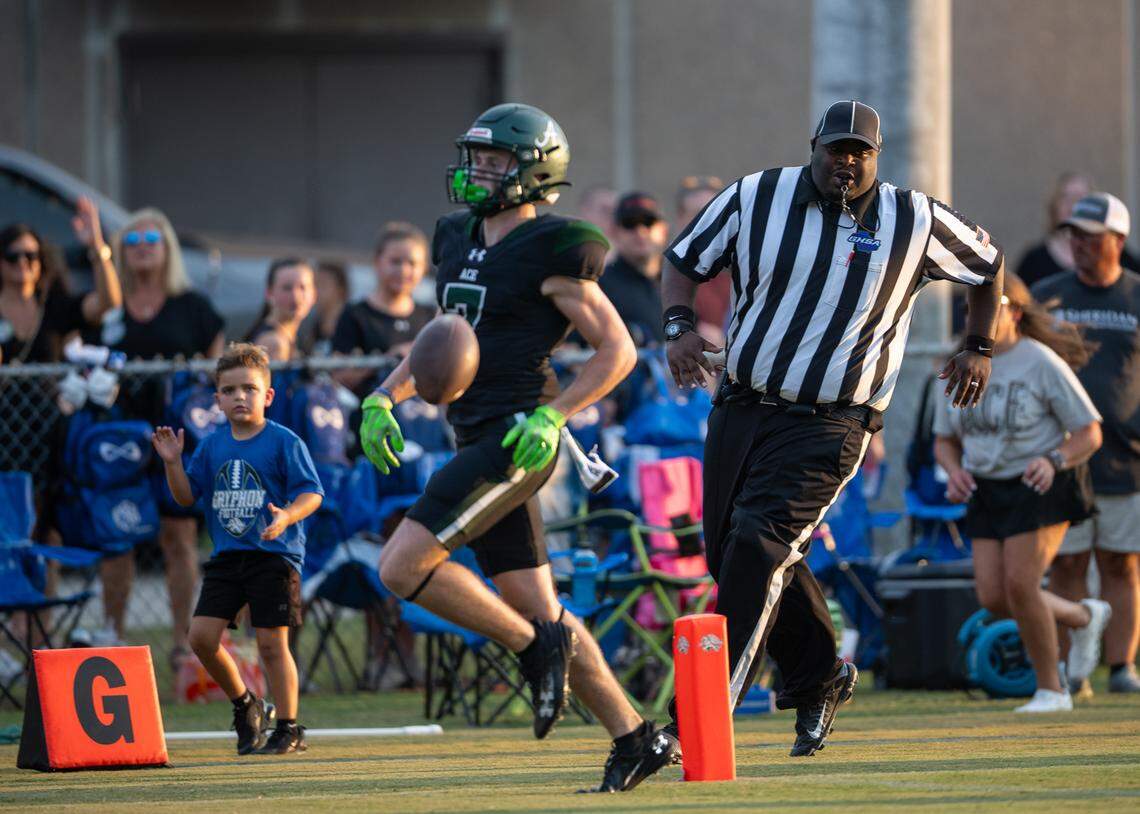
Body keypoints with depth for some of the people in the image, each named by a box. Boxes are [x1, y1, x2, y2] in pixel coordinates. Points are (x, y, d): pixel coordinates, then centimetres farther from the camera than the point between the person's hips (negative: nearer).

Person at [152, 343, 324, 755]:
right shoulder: (212, 446, 10)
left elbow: (312, 493, -9)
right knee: (202, 636, -4)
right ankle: (244, 704, 18)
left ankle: (289, 729, 5)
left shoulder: (284, 442, -6)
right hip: (226, 558, 5)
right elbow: (187, 495, 13)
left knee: (271, 643, -6)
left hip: (274, 555, -5)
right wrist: (173, 462, -4)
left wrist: (287, 515, -28)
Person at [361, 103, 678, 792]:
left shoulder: (550, 251, -10)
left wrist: (553, 416, -19)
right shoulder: (459, 241, 14)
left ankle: (537, 648, -4)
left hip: (518, 441, -9)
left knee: (403, 566, -17)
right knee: (535, 607, 9)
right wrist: (385, 397, 12)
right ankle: (636, 739, 15)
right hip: (478, 443, 9)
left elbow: (618, 349, -9)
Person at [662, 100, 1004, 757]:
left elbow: (988, 263, 17)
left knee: (758, 543, -21)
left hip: (829, 425, -4)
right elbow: (687, 260, 11)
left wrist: (980, 349, 20)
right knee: (731, 553, 7)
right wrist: (680, 327, -6)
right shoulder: (756, 198, 0)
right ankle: (819, 679, 29)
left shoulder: (916, 222, -3)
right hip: (742, 408, 4)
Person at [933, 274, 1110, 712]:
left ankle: (1051, 689, 1)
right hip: (988, 491, 6)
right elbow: (945, 441, 14)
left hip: (1042, 490, -6)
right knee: (993, 599, -4)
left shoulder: (1043, 363, -12)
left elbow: (1089, 434, -10)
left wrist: (1053, 461, -28)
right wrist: (955, 472, -8)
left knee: (1019, 584, -17)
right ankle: (1083, 618, 25)